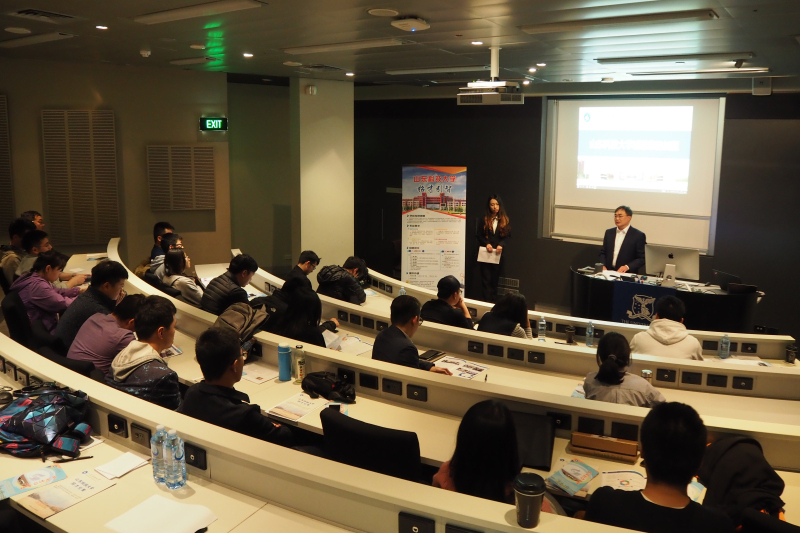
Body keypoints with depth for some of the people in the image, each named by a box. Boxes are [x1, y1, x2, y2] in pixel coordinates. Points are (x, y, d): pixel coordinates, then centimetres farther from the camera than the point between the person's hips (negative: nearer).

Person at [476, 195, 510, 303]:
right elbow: (479, 235, 4)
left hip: (498, 253, 1)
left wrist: (501, 245, -16)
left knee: (495, 279, 7)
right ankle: (487, 302, -2)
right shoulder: (484, 219, 5)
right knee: (486, 279, -4)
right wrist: (486, 244, -14)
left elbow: (508, 236, 2)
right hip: (485, 253, -1)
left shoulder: (505, 220, 7)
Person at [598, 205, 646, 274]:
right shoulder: (609, 232, 13)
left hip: (627, 275, -3)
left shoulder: (638, 236, -1)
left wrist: (627, 267, -16)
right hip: (608, 272, 4)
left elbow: (642, 259, -3)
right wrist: (602, 265, -1)